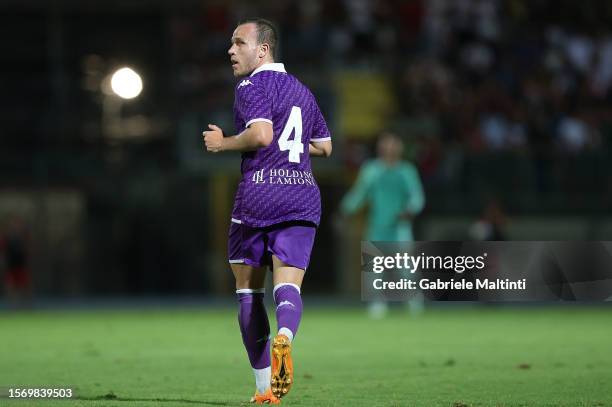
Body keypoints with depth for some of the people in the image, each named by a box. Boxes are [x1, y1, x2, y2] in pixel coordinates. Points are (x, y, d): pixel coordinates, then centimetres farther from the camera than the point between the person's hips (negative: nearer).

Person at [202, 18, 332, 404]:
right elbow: (324, 145, 26)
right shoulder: (301, 90, 19)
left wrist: (223, 143, -6)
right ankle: (284, 336, -40)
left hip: (259, 195, -5)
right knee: (288, 286, -4)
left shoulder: (252, 86, -5)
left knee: (249, 292, 8)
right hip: (302, 197, 5)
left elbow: (261, 134, -21)